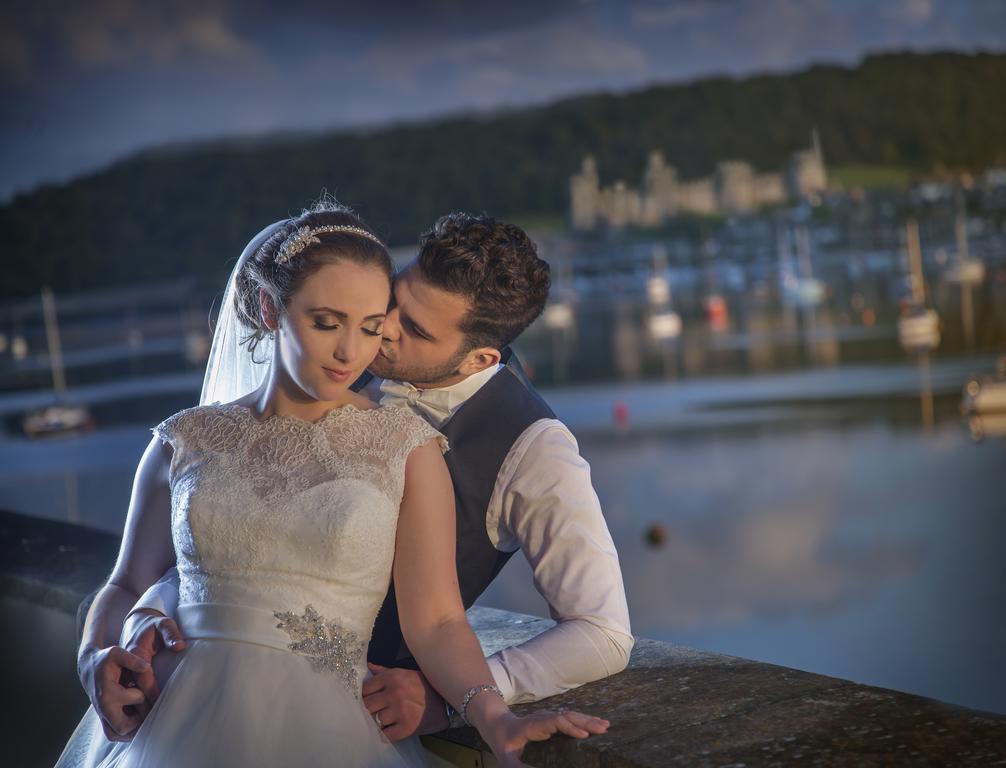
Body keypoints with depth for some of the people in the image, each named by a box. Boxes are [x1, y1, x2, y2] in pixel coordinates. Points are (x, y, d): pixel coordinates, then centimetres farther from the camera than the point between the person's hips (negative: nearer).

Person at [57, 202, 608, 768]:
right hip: (174, 721, 2)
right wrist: (96, 659, -1)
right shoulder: (186, 441, 12)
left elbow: (435, 621, -1)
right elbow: (127, 586, 21)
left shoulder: (405, 445, 7)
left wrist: (494, 717, -19)